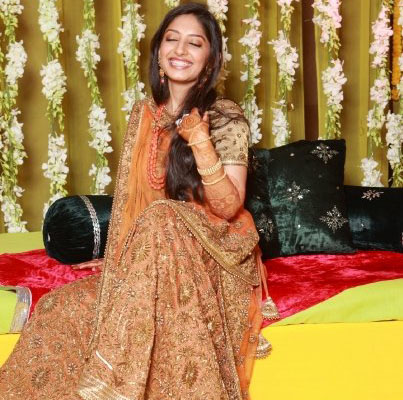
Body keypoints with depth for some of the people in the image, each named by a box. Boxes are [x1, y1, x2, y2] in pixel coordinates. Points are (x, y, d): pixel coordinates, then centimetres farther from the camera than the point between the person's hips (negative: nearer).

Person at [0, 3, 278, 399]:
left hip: (213, 253, -4)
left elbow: (229, 208, -14)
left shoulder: (226, 117, -8)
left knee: (161, 218, -37)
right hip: (147, 258, 4)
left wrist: (201, 145, -28)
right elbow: (131, 197, 12)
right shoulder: (144, 114, 6)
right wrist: (117, 261, 3)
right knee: (58, 308, -18)